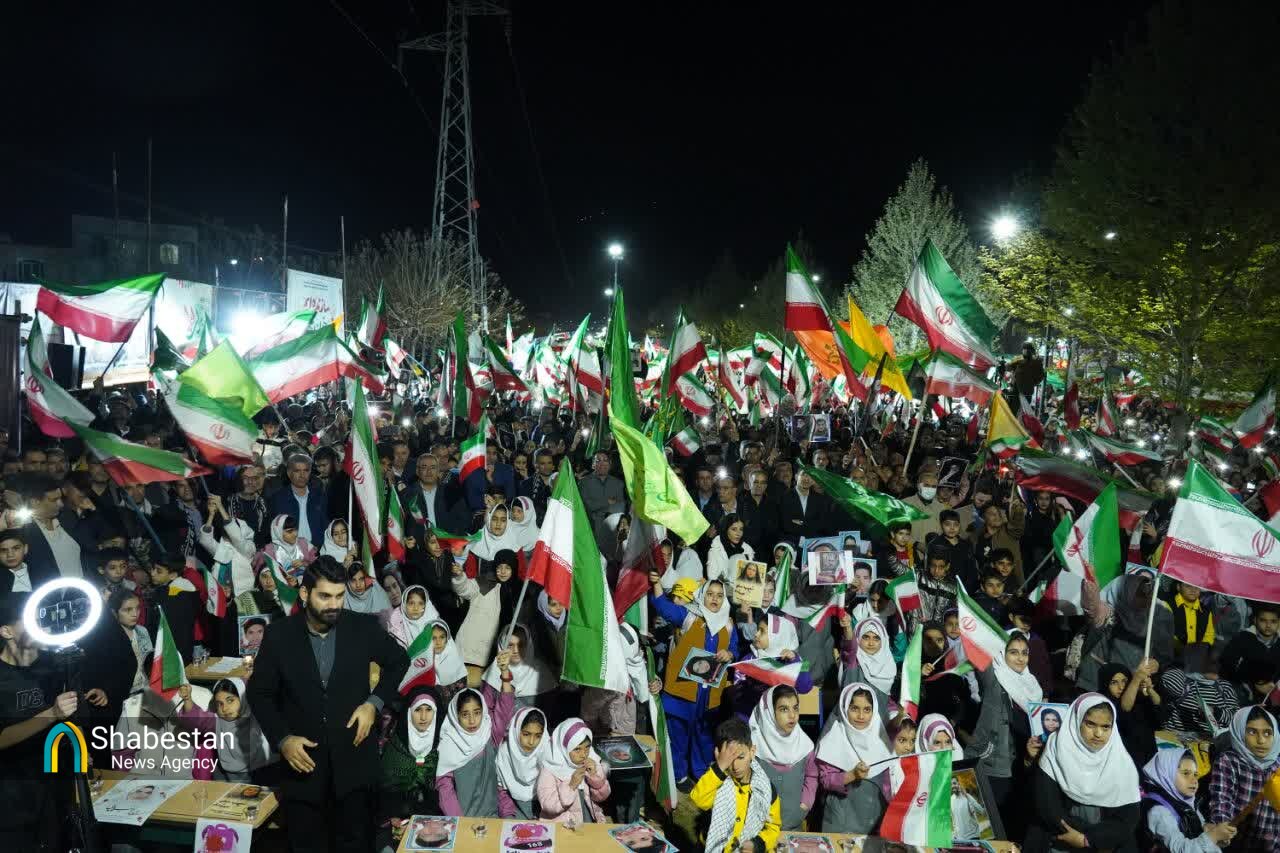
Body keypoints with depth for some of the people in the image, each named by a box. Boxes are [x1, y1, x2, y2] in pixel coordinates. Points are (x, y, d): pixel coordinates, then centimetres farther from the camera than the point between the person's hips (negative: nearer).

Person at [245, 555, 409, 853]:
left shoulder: (364, 626, -9)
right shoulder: (278, 634, -9)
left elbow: (398, 661, 7)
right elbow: (259, 693, 2)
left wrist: (374, 703, -7)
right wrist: (282, 739, -10)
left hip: (353, 755, 0)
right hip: (302, 756, 1)